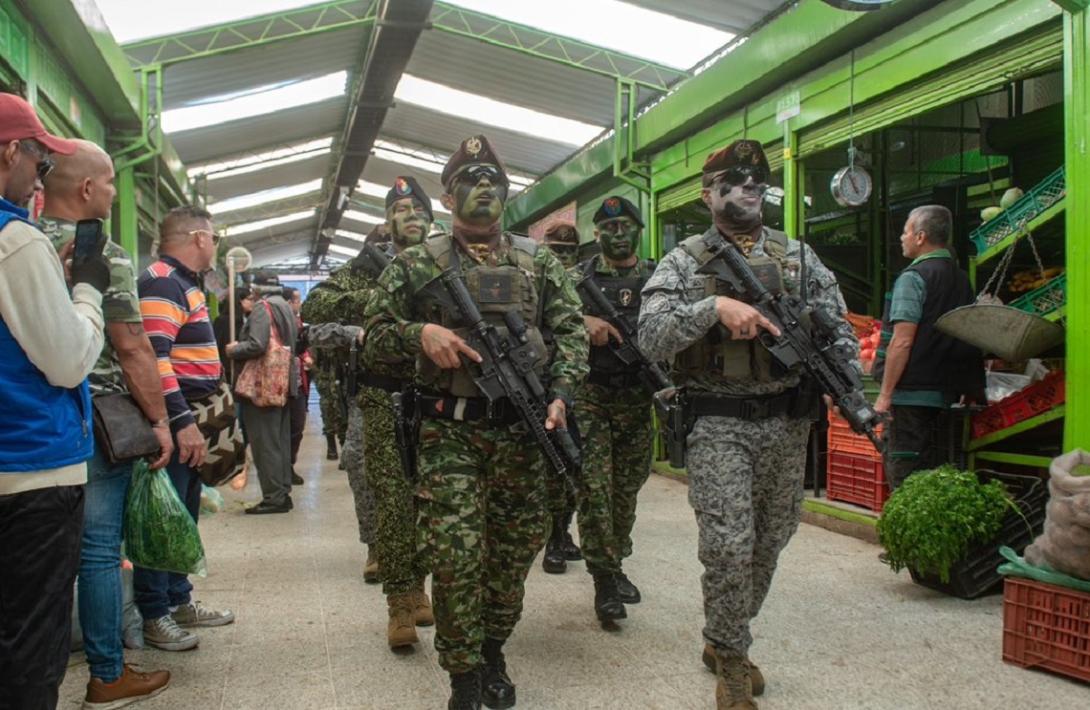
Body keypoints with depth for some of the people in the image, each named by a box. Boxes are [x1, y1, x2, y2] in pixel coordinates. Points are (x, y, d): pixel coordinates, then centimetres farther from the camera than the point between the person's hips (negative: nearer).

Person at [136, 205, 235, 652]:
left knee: (183, 516, 17)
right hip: (174, 423, -11)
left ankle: (178, 601, 28)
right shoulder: (162, 282, -14)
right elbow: (153, 356, -24)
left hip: (188, 419, 11)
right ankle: (152, 616, 6)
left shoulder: (182, 283, 18)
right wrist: (182, 421, -27)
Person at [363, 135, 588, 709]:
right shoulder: (417, 264, 3)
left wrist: (560, 394, -6)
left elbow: (571, 331, 8)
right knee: (455, 554, -5)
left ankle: (492, 653, 31)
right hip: (450, 432, -2)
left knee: (515, 549, 10)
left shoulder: (538, 262, 10)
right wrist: (419, 334, -16)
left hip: (523, 430, 3)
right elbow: (372, 339, 4)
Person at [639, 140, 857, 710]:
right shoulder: (684, 262, -1)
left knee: (768, 544, 13)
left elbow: (838, 326, 11)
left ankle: (725, 642, 33)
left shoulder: (798, 255, 10)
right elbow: (651, 336, -13)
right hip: (720, 424, -4)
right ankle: (732, 660, 12)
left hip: (788, 424, 4)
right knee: (728, 546, -10)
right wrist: (715, 306, -24)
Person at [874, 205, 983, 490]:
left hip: (911, 392, -8)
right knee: (930, 469, 16)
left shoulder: (913, 277, -12)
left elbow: (902, 342, -19)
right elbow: (965, 340, 18)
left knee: (903, 472, -3)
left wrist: (885, 394, -15)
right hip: (945, 392, 8)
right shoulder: (961, 278, 12)